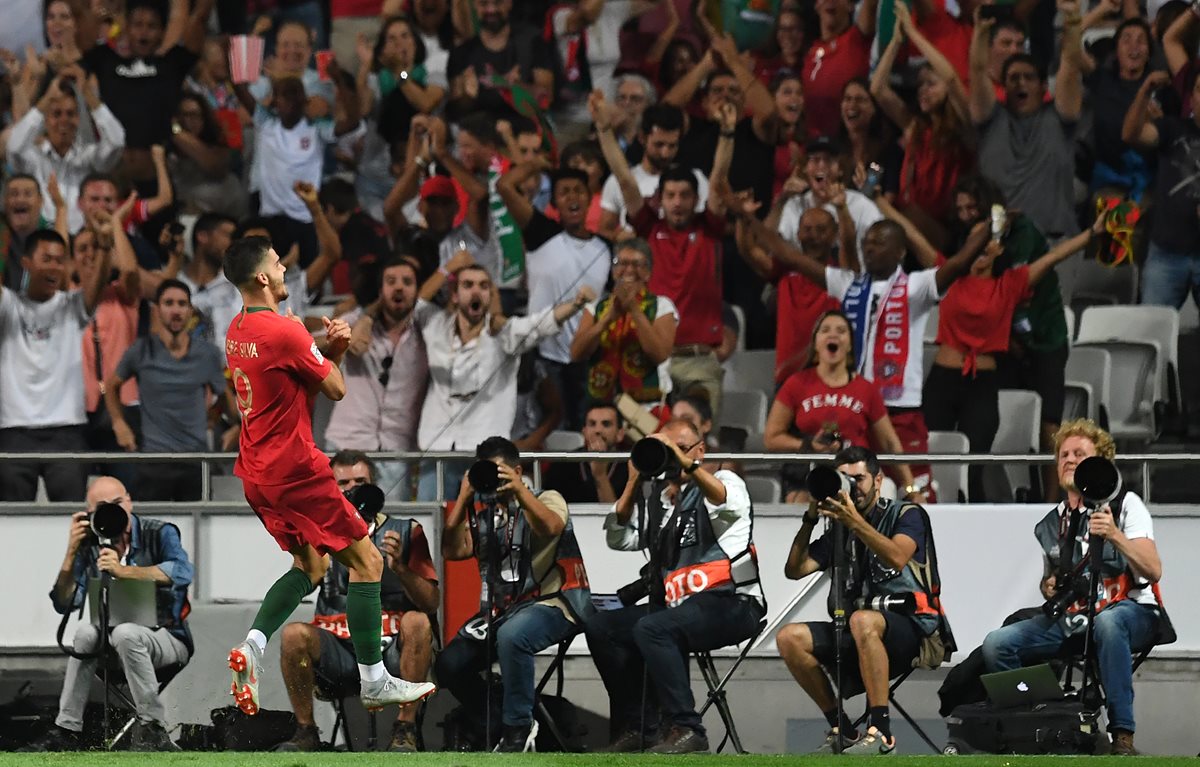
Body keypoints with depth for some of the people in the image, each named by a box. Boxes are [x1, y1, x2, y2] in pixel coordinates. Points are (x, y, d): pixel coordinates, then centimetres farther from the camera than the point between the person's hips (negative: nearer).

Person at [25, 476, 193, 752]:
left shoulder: (159, 534, -9)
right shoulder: (90, 546, 2)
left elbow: (183, 571, -30)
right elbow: (65, 604, -2)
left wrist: (123, 571, -35)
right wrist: (72, 552, -14)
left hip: (168, 639, -4)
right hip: (116, 647, 4)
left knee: (125, 633, -34)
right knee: (87, 631, -26)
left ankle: (153, 729, -28)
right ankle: (67, 732, -21)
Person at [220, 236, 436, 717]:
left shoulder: (237, 331, 8)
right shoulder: (285, 332, -20)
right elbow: (336, 390, -8)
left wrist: (332, 349, 1)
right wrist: (331, 354, 7)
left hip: (258, 473, 9)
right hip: (295, 471, -9)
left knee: (311, 567, 21)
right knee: (366, 562, 2)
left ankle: (252, 648, 0)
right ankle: (374, 681, 3)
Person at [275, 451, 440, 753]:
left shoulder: (406, 532, 10)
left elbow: (431, 603, 2)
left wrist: (400, 567, -15)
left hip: (392, 651, -1)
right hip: (338, 654, 1)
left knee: (417, 622, -31)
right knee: (294, 634, -27)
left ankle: (405, 731, -24)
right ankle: (305, 731, -13)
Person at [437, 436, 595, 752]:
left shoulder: (546, 500, 2)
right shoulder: (481, 511, 14)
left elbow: (551, 528, -21)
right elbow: (453, 551, 1)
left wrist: (519, 491, -31)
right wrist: (463, 498, -6)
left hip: (551, 603, -6)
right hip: (501, 608, 6)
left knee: (511, 636, -37)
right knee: (449, 664, -9)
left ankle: (518, 730, -23)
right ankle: (499, 726, 6)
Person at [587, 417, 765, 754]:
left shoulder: (726, 481, 4)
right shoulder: (656, 498, 20)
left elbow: (725, 500, -21)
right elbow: (619, 539, 11)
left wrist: (683, 461, -27)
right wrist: (634, 483, 3)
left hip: (729, 604, -7)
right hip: (677, 603, 7)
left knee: (651, 628, -31)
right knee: (601, 628, -3)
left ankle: (686, 729, -29)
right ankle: (633, 729, 1)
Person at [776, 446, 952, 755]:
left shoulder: (906, 515, 5)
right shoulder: (839, 531, 19)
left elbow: (897, 558, -16)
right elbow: (795, 570, 10)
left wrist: (855, 523, -23)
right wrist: (810, 519, 1)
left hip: (914, 628, -6)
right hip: (857, 635, 6)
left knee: (863, 621, -39)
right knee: (790, 637, -16)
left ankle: (881, 732, -38)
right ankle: (841, 729, -10)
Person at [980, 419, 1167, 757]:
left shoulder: (1125, 505, -1)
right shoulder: (1051, 523, 15)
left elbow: (1153, 572, -14)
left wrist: (1115, 536, -27)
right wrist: (1049, 587, 8)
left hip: (1130, 609, -5)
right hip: (1070, 617, 5)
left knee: (1107, 622, -42)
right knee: (996, 644, -14)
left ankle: (1123, 736, -41)